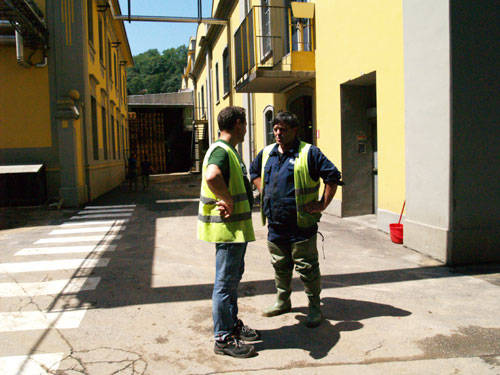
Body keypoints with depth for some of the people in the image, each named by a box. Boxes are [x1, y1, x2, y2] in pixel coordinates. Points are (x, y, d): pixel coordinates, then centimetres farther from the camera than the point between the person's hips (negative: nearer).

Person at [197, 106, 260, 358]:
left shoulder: (230, 150, 15)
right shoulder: (221, 151, -18)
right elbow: (212, 177, -40)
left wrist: (229, 201, 5)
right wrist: (229, 202, -26)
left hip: (237, 228, 11)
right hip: (227, 228, -11)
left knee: (234, 276, 21)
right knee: (225, 282, -1)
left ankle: (232, 325, 36)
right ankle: (223, 338, 11)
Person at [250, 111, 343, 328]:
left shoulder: (308, 153, -8)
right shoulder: (266, 153, 10)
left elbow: (332, 176, -9)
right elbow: (254, 172, 28)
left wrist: (323, 204, -11)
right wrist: (264, 193, 16)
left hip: (301, 226, -5)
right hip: (275, 224, 6)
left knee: (307, 268, 3)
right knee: (280, 265, 18)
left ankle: (314, 307, 18)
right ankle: (282, 301, 36)